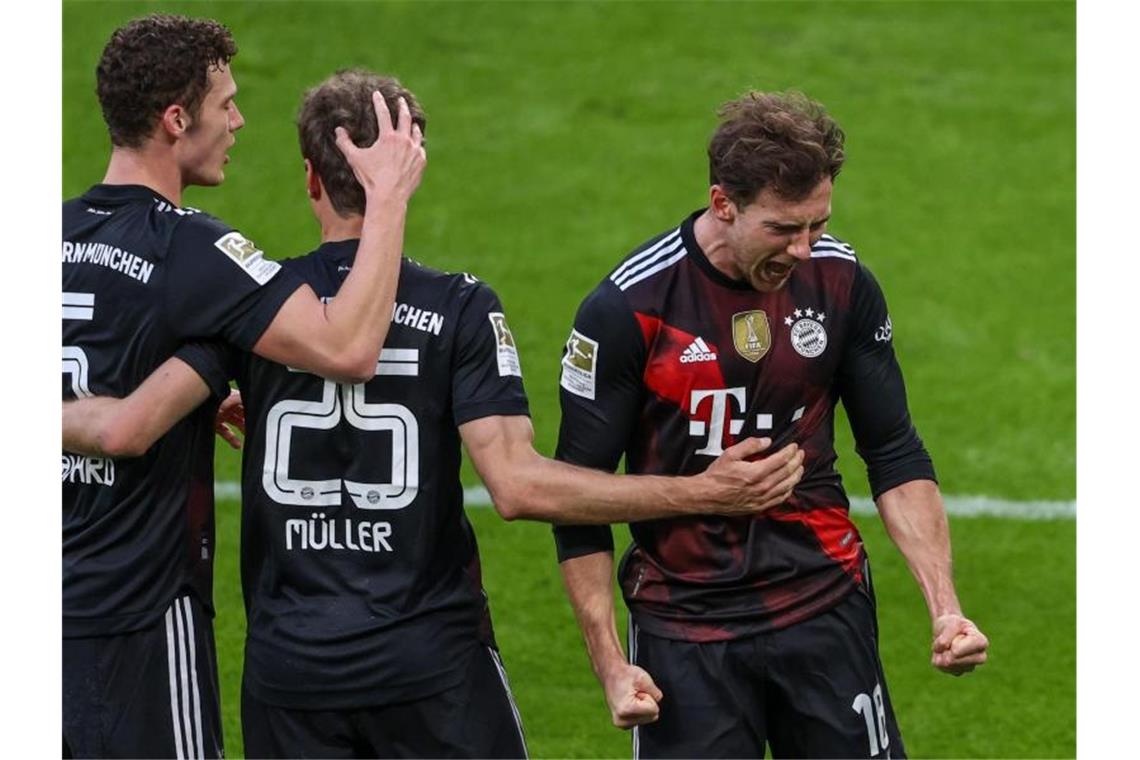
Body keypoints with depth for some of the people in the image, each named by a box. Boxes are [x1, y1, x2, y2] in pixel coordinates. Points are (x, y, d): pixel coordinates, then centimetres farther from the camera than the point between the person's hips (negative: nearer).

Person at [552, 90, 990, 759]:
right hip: (683, 622, -2)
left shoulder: (841, 281, -2)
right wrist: (610, 665, -10)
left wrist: (944, 604, -5)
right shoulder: (629, 308, -12)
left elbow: (895, 454, 6)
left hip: (825, 607, 2)